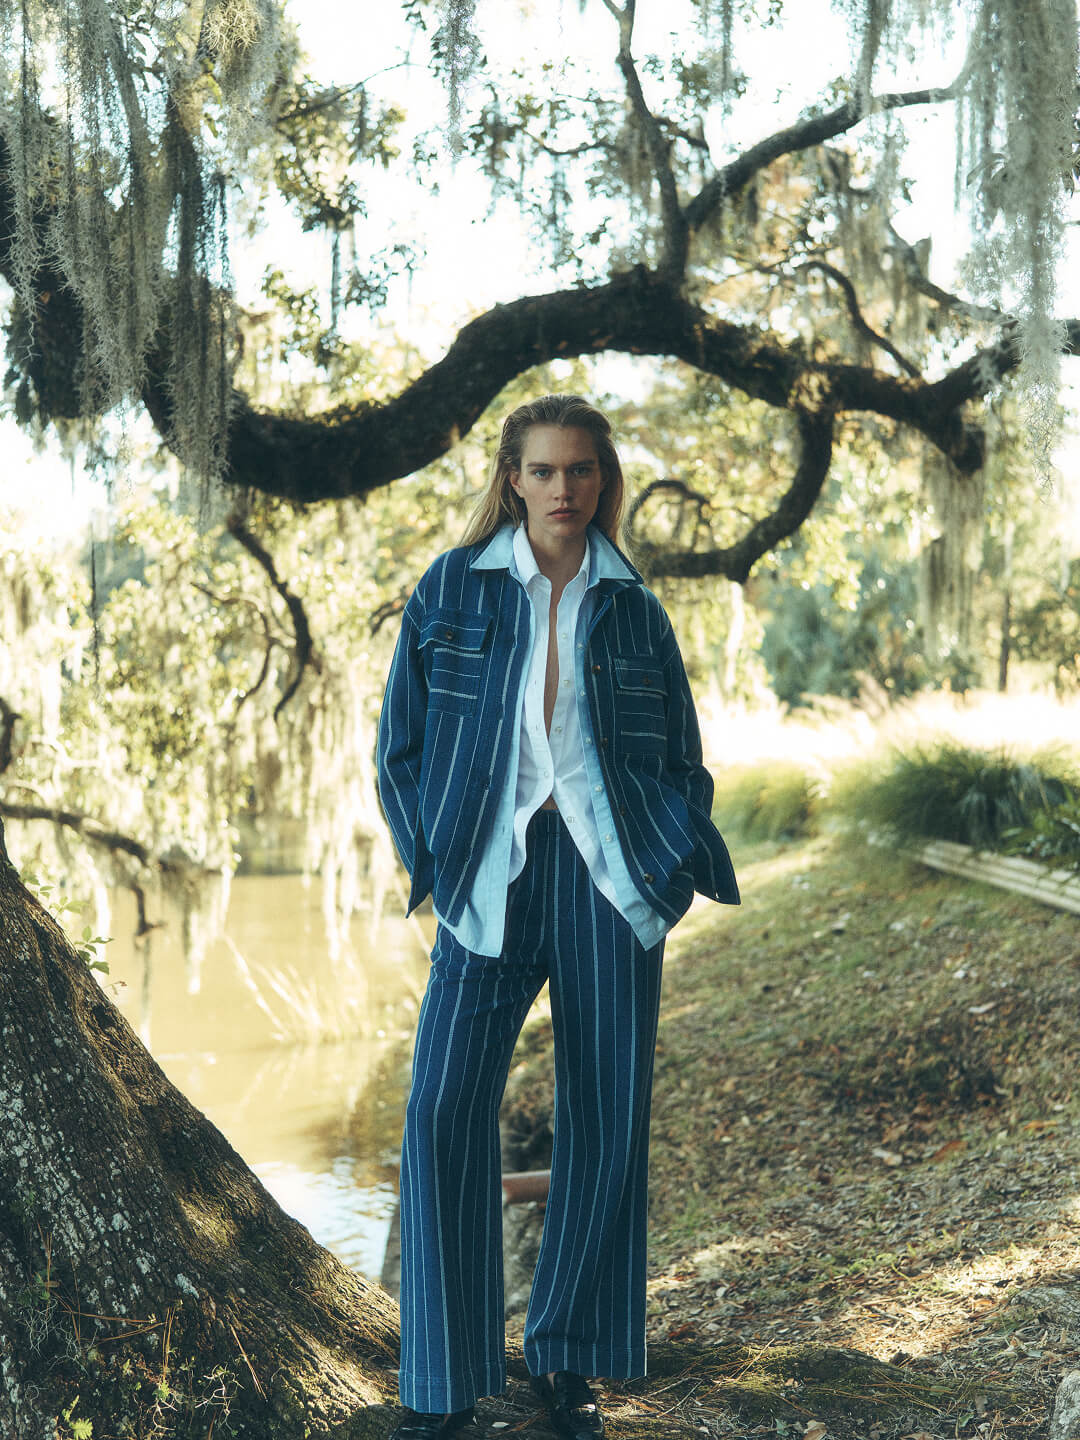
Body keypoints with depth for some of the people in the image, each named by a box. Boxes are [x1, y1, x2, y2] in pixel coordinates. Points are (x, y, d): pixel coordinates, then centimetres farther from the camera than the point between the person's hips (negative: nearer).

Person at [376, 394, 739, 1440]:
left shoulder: (633, 609, 10)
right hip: (493, 876, -1)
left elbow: (682, 756, 15)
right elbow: (399, 743, 7)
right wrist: (435, 860, -2)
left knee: (607, 1119, 3)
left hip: (609, 872, 2)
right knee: (443, 1111, -10)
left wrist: (675, 865, 2)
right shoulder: (452, 589, 6)